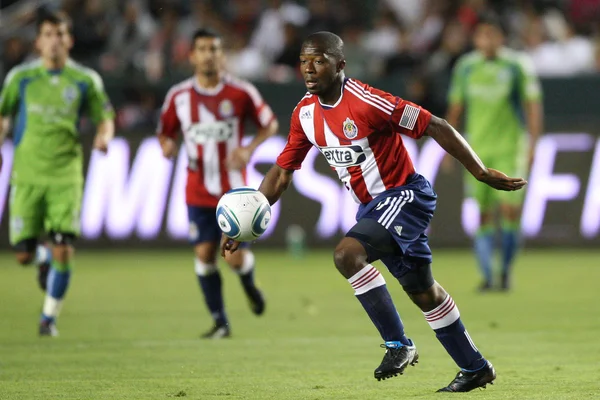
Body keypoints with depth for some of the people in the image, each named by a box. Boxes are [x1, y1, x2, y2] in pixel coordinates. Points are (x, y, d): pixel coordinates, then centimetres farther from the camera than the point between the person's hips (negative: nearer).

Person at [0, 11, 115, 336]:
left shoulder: (85, 80, 4)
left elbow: (105, 117, 12)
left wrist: (104, 136, -10)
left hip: (66, 176, -1)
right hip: (27, 174, 1)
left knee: (63, 249, -11)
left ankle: (50, 316, 4)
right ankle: (43, 258, 35)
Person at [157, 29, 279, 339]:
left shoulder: (241, 93, -6)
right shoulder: (178, 96, 0)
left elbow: (270, 124, 5)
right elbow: (165, 131, 11)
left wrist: (249, 149, -11)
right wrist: (167, 145, -13)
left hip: (234, 190, -2)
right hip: (199, 193, 2)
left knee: (235, 257, -9)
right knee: (204, 255, -3)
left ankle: (249, 284, 28)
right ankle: (220, 322, 10)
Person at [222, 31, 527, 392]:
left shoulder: (367, 102, -23)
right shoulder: (305, 113, -1)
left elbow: (436, 127, -19)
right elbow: (281, 172, 8)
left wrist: (481, 173, -19)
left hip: (405, 195, -8)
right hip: (372, 206, 8)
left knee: (347, 254, -29)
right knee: (423, 293, 16)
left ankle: (399, 345, -17)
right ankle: (476, 369, 31)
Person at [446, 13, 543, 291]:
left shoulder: (518, 65, -2)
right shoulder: (465, 67, 8)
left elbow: (533, 105, -2)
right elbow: (455, 108, 16)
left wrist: (532, 144, -10)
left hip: (510, 149, -3)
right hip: (476, 150, 3)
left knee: (510, 210, -10)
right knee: (483, 214, -1)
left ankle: (506, 270, 7)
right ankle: (487, 276, 3)